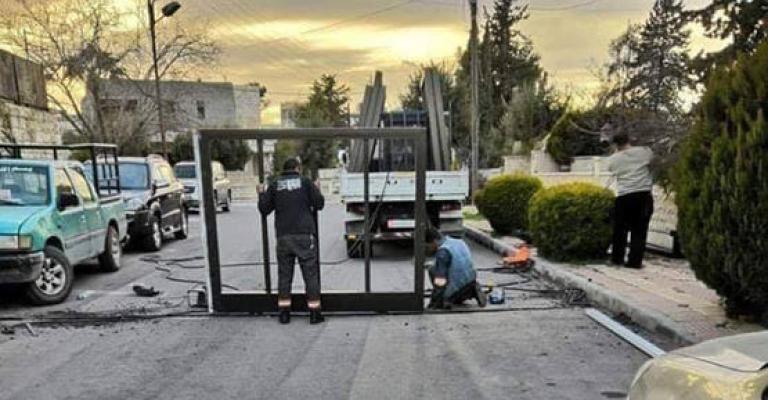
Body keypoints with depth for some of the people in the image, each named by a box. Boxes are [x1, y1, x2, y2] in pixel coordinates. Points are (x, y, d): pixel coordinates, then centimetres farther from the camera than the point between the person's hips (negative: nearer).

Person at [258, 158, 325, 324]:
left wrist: (262, 194, 26)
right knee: (311, 274, 4)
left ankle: (284, 313, 14)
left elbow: (264, 209, 9)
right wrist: (317, 189, 18)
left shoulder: (275, 185, 8)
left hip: (283, 237, 2)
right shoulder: (305, 182, 2)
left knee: (284, 275, 10)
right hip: (304, 235, -2)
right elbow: (319, 203, 0)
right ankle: (314, 313, 6)